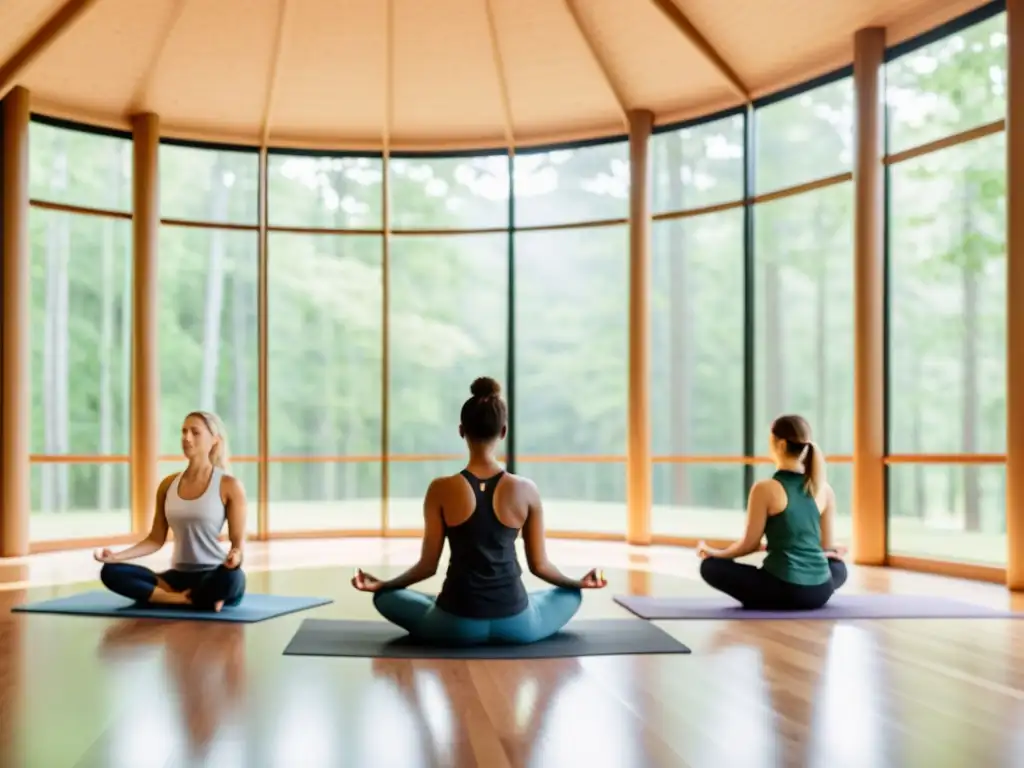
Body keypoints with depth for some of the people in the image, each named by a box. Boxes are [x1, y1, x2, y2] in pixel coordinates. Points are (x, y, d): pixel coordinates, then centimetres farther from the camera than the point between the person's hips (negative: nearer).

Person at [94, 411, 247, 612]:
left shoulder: (229, 485, -6)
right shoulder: (168, 484, 8)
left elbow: (238, 539, -5)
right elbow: (156, 539, 10)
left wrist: (235, 555, -29)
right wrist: (117, 556, -5)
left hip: (214, 576, -5)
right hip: (180, 576, 5)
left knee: (229, 577, -41)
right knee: (110, 572, -17)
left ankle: (169, 597, -14)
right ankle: (187, 600, -17)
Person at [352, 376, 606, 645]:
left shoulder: (441, 490, -9)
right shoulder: (526, 490, -6)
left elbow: (428, 565, -3)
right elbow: (539, 565, 2)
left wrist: (380, 584, 15)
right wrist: (580, 582, 21)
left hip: (457, 626, -1)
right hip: (516, 625, 2)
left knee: (385, 597, 25)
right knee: (572, 595, 31)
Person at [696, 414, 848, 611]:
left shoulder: (765, 489, -11)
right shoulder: (825, 490, 3)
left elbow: (750, 544, -4)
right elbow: (827, 546, 12)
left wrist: (716, 552, 13)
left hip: (782, 590, -4)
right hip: (819, 592, 4)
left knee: (710, 566, 14)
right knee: (839, 567, 39)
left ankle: (763, 601, 4)